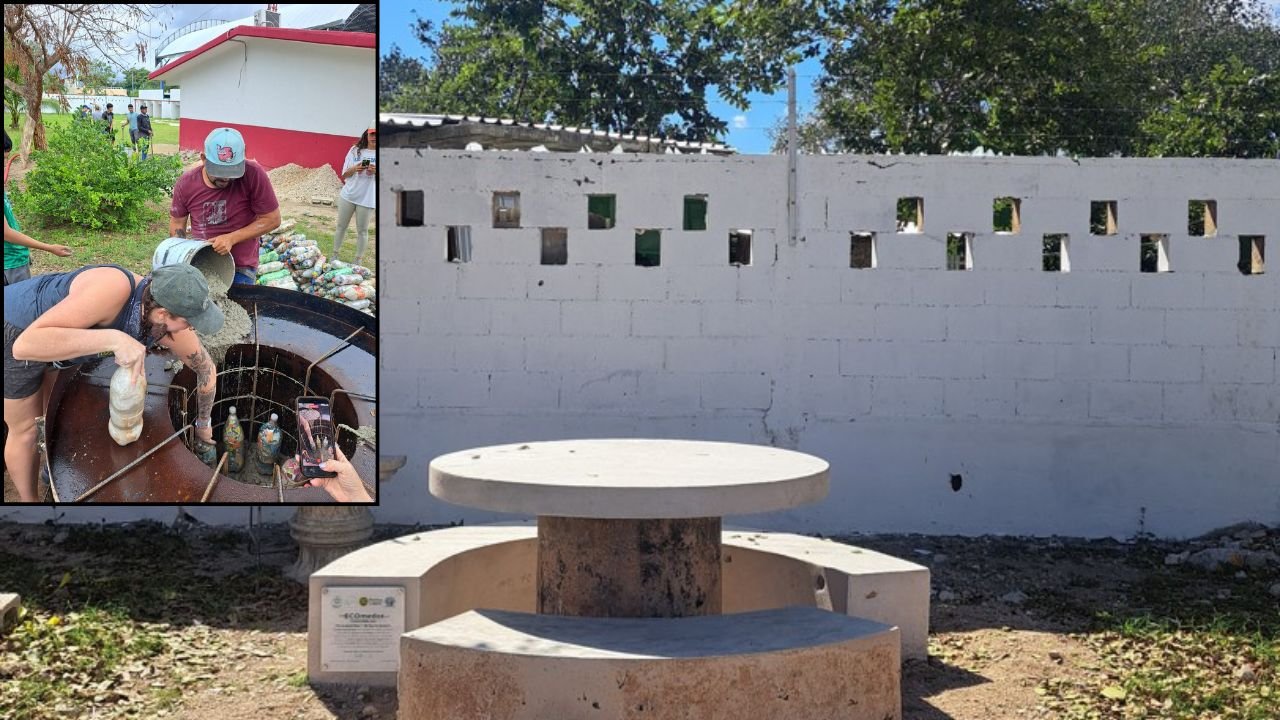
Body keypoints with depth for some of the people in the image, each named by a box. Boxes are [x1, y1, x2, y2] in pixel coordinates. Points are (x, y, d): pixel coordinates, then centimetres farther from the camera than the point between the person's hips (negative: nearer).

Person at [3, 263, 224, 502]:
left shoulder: (171, 327, -21)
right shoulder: (113, 289, -43)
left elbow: (207, 368, 0)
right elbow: (26, 345, -49)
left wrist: (204, 422, 12)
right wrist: (114, 338, -54)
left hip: (52, 333, 6)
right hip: (16, 334, -6)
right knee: (25, 429, 11)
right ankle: (30, 501, 34)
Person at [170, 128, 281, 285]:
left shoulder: (253, 175, -18)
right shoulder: (186, 183, -8)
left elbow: (272, 219, -11)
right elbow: (177, 222, 7)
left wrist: (231, 239, -18)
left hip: (240, 269, -3)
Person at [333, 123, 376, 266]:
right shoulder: (355, 150, 3)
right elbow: (344, 175, 4)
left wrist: (376, 171, -24)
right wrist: (354, 169, -17)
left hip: (367, 198, -3)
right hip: (348, 195, 3)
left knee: (362, 230, 5)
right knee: (341, 226, 12)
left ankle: (358, 261, 14)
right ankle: (335, 255, 25)